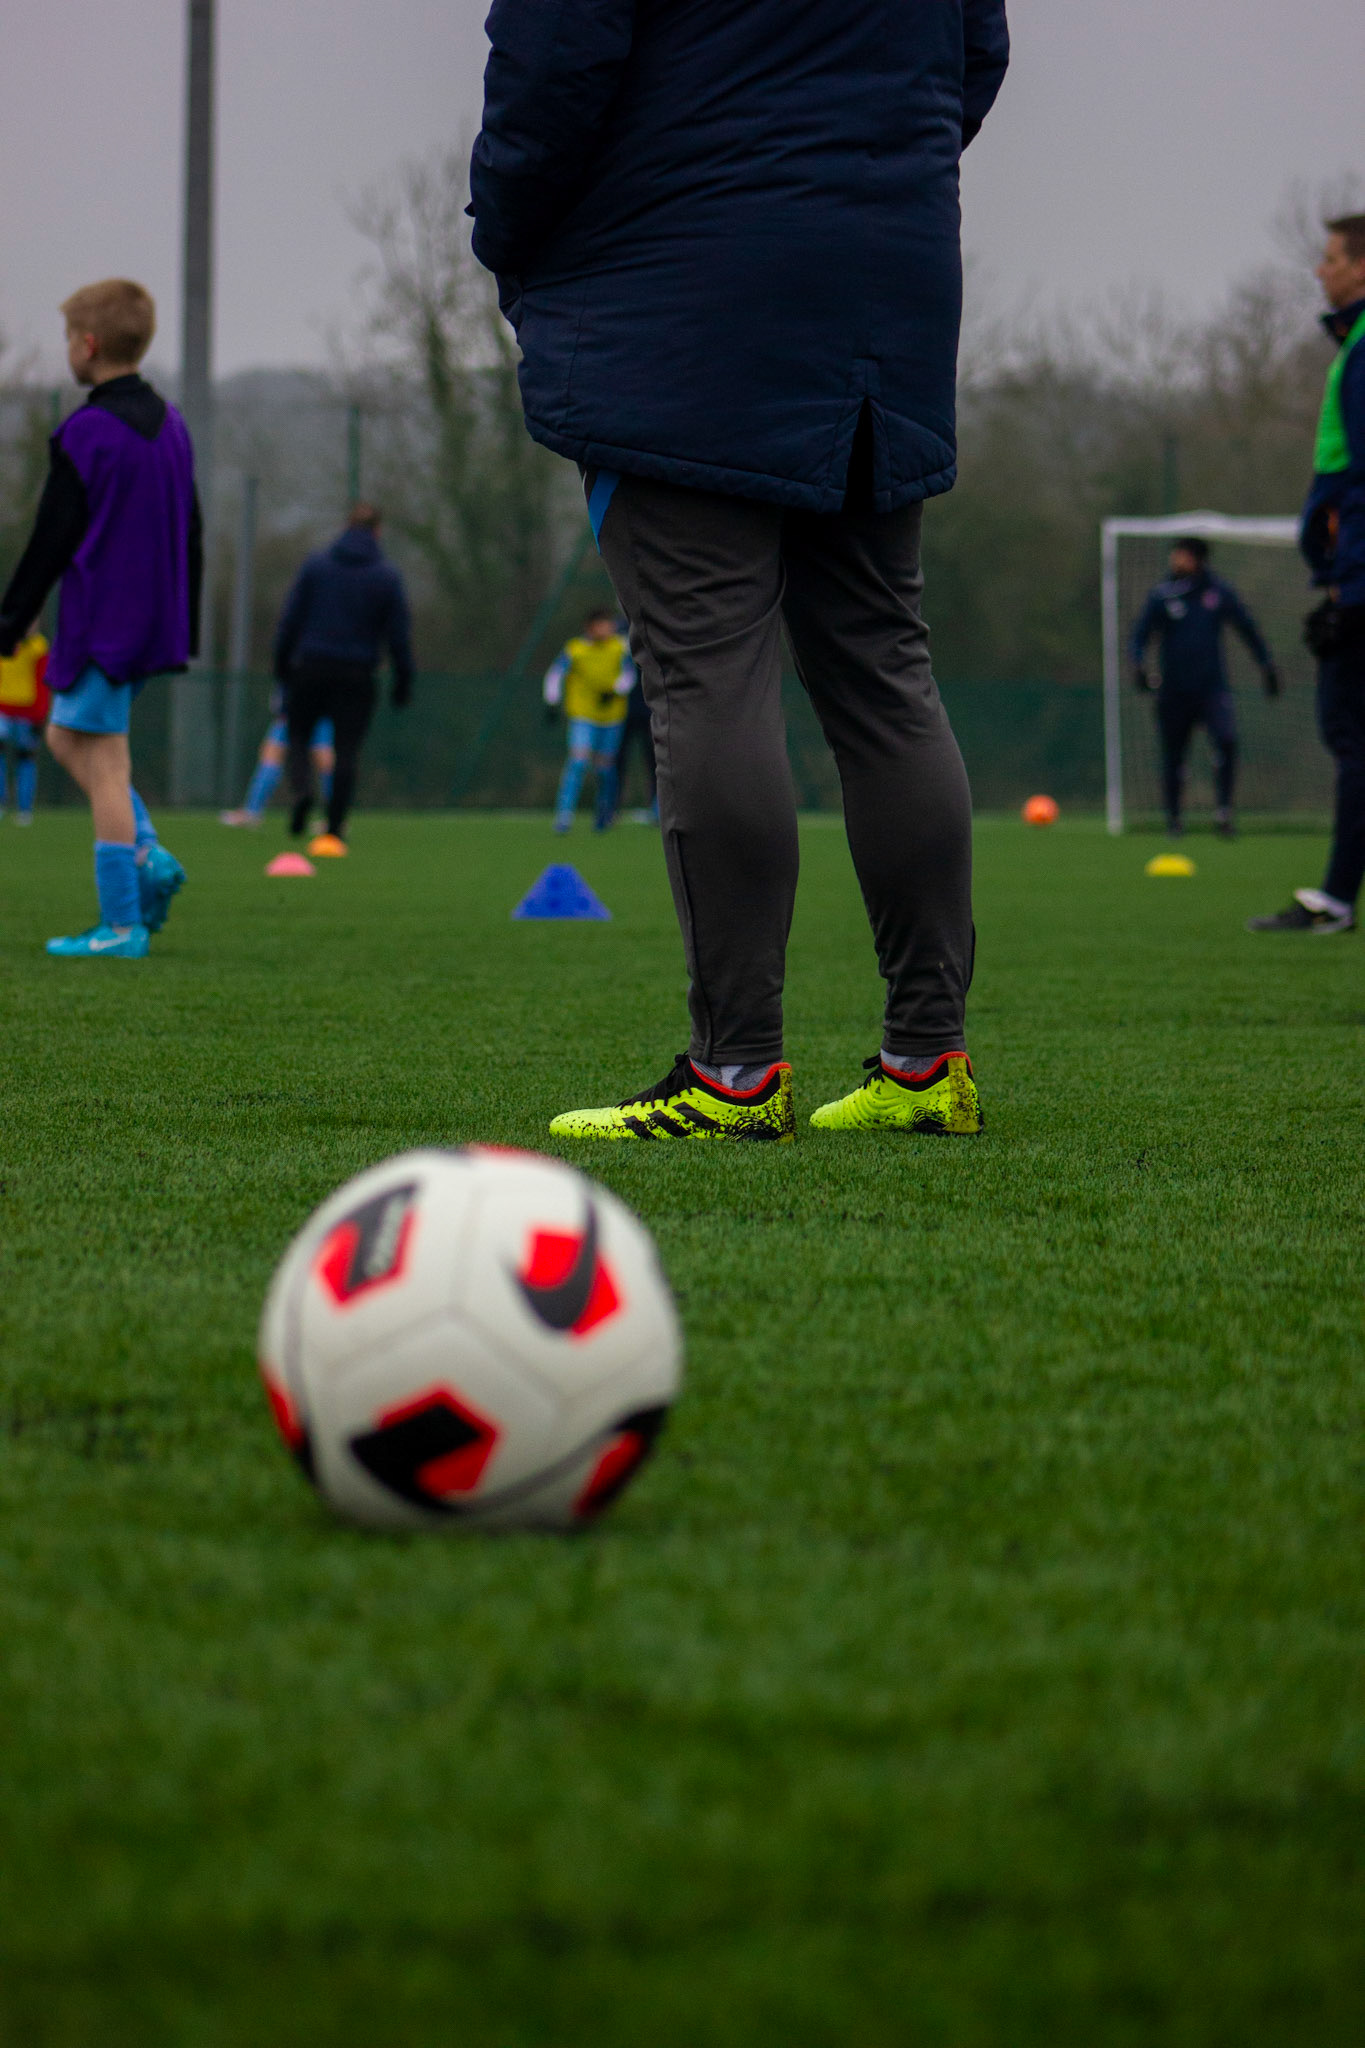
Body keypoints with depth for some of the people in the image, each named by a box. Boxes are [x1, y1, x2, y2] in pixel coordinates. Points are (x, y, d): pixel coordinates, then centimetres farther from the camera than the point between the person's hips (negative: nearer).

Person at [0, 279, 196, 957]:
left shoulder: (86, 434, -13)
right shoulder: (171, 425, 11)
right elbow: (191, 536, 17)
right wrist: (187, 627, 25)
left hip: (101, 622, -8)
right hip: (157, 622, 8)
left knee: (102, 759, -4)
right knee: (65, 735, 21)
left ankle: (121, 925, -5)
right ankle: (147, 855, 4)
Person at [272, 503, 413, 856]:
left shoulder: (315, 565, 2)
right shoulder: (387, 576, 0)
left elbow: (290, 618, 1)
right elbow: (398, 634, 0)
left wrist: (282, 662, 10)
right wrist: (403, 681, 8)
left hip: (311, 668, 0)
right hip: (357, 675, 0)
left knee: (298, 734, 15)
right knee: (346, 751, 3)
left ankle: (301, 789, -15)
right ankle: (333, 831, -1)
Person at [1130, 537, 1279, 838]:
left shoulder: (1219, 593, 4)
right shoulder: (1161, 596, 1)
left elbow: (1247, 629, 15)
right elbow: (1141, 635, 2)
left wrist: (1267, 666, 15)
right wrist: (1138, 664, -17)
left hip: (1213, 686, 0)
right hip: (1175, 691, 0)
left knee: (1225, 740, -23)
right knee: (1173, 756, 4)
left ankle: (1223, 809, -16)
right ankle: (1174, 816, 22)